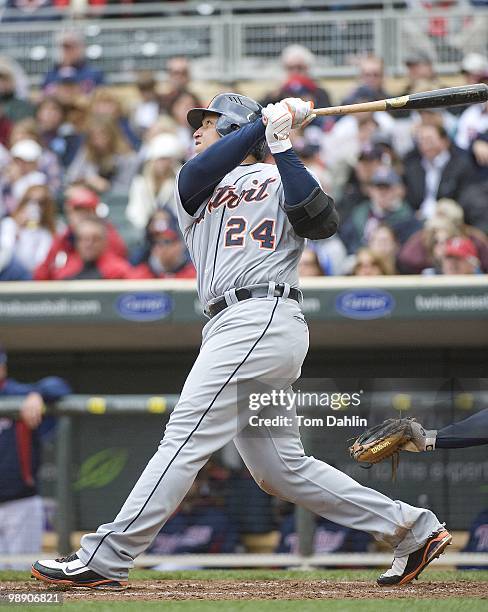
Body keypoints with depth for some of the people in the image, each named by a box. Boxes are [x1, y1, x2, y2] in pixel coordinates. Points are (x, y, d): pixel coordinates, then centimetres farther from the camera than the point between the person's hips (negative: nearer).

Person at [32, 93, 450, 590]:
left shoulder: (280, 179, 9)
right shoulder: (193, 189, 26)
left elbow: (321, 223, -11)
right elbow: (198, 173, 1)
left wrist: (281, 145, -11)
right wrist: (264, 124, -5)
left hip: (263, 318, -8)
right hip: (231, 325, 8)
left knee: (186, 439, -13)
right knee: (281, 468, 6)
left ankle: (104, 559, -17)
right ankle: (412, 529, 11)